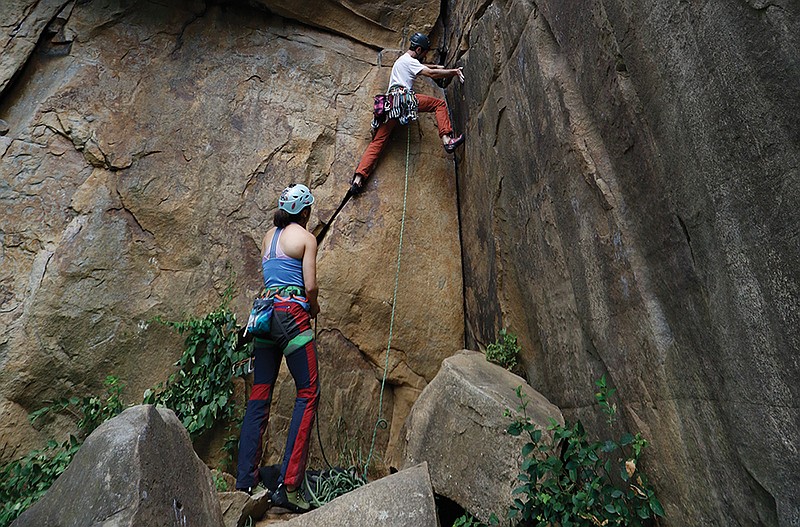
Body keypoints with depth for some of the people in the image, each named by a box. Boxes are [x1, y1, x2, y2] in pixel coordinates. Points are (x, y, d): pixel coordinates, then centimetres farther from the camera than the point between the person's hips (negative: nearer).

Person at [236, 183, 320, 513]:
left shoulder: (269, 235, 17)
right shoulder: (306, 238, 0)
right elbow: (310, 286, -6)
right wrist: (314, 307, 12)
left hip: (266, 312, 7)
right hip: (292, 313, -6)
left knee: (259, 397, 10)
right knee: (308, 394, 0)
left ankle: (245, 481, 15)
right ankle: (288, 486, -4)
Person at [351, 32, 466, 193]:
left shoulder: (402, 60, 35)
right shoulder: (409, 61, 5)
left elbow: (421, 66, 55)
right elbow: (431, 74, -6)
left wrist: (435, 66, 49)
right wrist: (453, 72, 0)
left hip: (391, 104, 8)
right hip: (404, 98, -8)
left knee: (378, 142, -1)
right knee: (440, 104, 0)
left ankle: (358, 179, -13)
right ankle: (447, 140, -21)